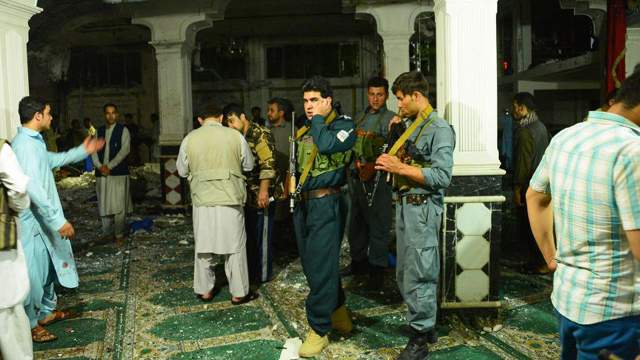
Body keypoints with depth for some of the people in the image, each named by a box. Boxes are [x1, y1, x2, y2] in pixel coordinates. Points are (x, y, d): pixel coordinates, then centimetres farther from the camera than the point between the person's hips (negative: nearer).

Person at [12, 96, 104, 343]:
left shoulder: (34, 141, 10)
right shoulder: (24, 144, -22)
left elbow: (52, 160, 31)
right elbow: (33, 188, -28)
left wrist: (82, 151, 33)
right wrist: (58, 220, -26)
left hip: (43, 218, 10)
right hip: (31, 220, -10)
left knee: (48, 266, 21)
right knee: (33, 272, 2)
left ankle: (46, 311, 37)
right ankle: (30, 324, 17)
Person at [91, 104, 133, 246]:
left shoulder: (123, 130, 0)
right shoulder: (99, 131, 12)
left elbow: (125, 150, -10)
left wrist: (110, 166, -15)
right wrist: (99, 166, -11)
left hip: (118, 173, -4)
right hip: (102, 174, 4)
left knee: (119, 205, -2)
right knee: (104, 205, 10)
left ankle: (119, 235, 9)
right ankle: (108, 233, 22)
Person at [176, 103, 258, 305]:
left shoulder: (190, 139, 0)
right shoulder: (235, 136, -4)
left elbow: (182, 171, 10)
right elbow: (249, 165, 8)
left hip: (202, 199, 2)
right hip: (230, 199, -2)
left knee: (203, 246, 15)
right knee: (235, 246, 8)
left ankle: (205, 290, 26)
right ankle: (239, 293, 15)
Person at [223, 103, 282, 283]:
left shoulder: (260, 134, -11)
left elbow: (268, 164, -21)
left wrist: (263, 190, -28)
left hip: (261, 194, -8)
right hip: (246, 194, 8)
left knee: (261, 234, 0)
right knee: (248, 234, 14)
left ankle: (263, 274, 12)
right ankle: (251, 271, 26)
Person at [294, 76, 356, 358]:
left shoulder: (343, 124, -6)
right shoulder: (304, 130, 16)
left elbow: (326, 145, -26)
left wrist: (319, 118, -12)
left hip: (326, 204, -8)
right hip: (303, 204, 8)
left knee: (320, 267, -6)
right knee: (310, 264, 14)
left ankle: (319, 330, 6)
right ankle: (339, 315, 32)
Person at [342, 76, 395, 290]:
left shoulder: (390, 119, -5)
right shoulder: (359, 116, 15)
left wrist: (373, 166, -24)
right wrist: (356, 162, -3)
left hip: (377, 178, -7)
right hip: (357, 175, 7)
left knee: (378, 224, -4)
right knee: (356, 221, 16)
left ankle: (377, 270, 6)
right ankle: (358, 261, 31)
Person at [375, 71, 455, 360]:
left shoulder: (439, 129, -12)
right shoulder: (410, 126, 15)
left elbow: (442, 176, -21)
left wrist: (400, 168, -21)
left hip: (423, 208, -9)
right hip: (404, 204, 9)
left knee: (418, 274, -2)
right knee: (404, 271, 18)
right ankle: (421, 322, 34)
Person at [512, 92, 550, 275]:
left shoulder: (525, 131, -18)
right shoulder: (541, 126, 11)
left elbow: (524, 162, -22)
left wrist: (517, 189, -18)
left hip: (529, 185, -10)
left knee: (527, 227, -1)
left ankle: (541, 264, 5)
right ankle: (538, 259, 25)